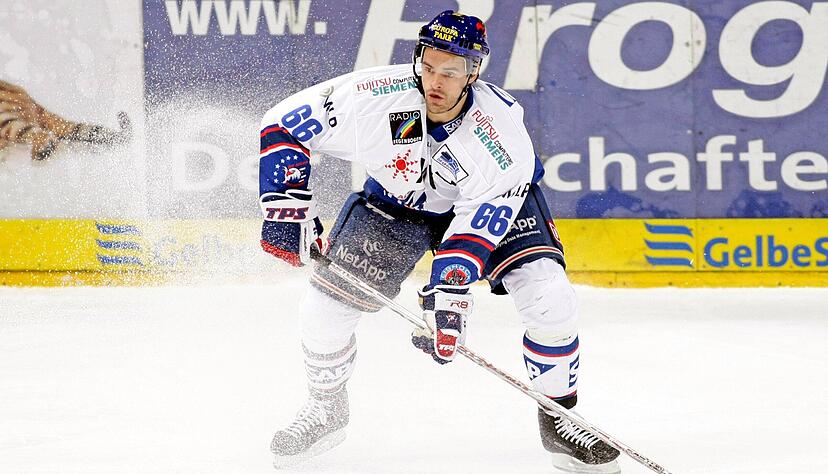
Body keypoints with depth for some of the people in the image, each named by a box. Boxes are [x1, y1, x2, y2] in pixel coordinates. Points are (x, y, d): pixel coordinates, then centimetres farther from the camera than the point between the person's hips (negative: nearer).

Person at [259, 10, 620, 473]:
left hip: (491, 198, -1)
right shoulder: (375, 96, -32)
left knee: (548, 297, -23)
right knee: (325, 303, -11)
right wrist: (288, 206, -29)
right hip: (395, 198, 2)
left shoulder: (502, 129, -35)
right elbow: (282, 124, -22)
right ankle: (327, 409, 18)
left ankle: (559, 418, 0)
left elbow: (479, 225, -34)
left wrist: (449, 292, -45)